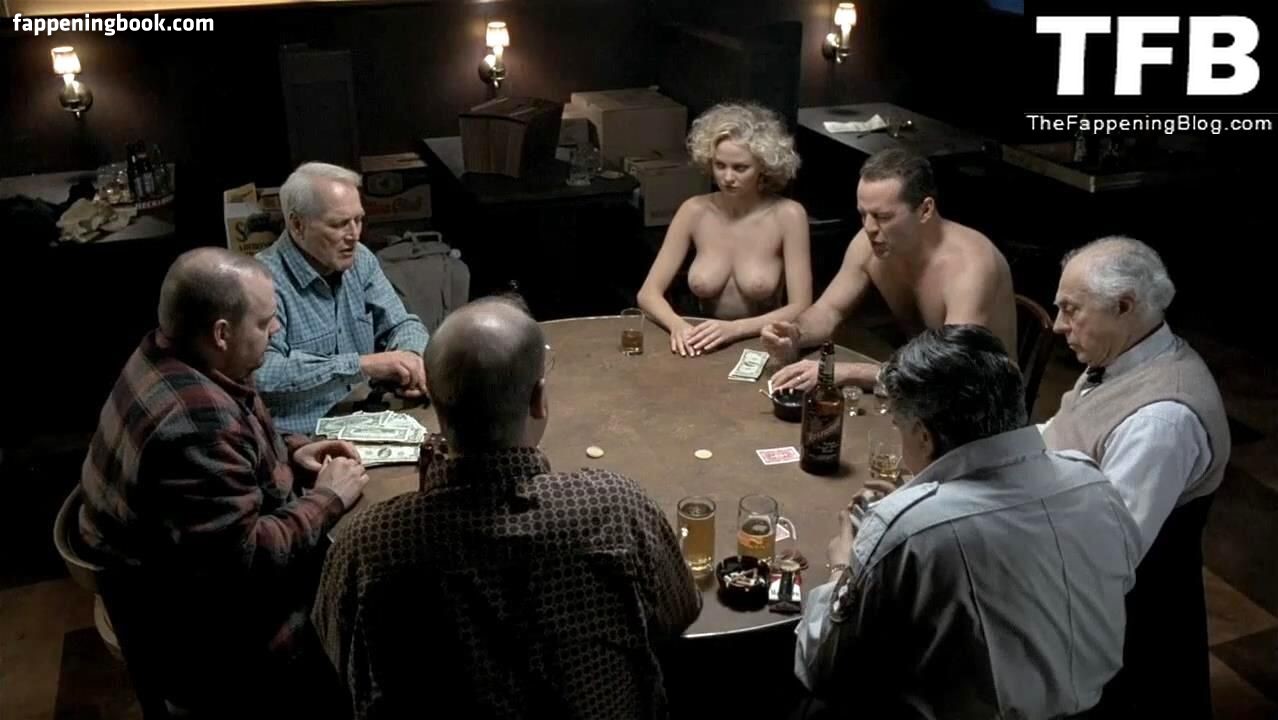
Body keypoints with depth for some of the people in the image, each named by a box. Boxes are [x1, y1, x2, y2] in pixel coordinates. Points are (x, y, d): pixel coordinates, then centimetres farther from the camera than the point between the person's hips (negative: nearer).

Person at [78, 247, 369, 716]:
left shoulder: (168, 359, -2)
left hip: (192, 574, 9)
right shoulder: (195, 422, -33)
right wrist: (327, 498, -17)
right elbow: (246, 560, -30)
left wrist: (291, 453, 1)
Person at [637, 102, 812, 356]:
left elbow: (801, 308, -12)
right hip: (709, 349, 2)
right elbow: (649, 293, -2)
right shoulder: (694, 211, -1)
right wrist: (678, 325, -23)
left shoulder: (788, 215, -9)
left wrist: (735, 329, -25)